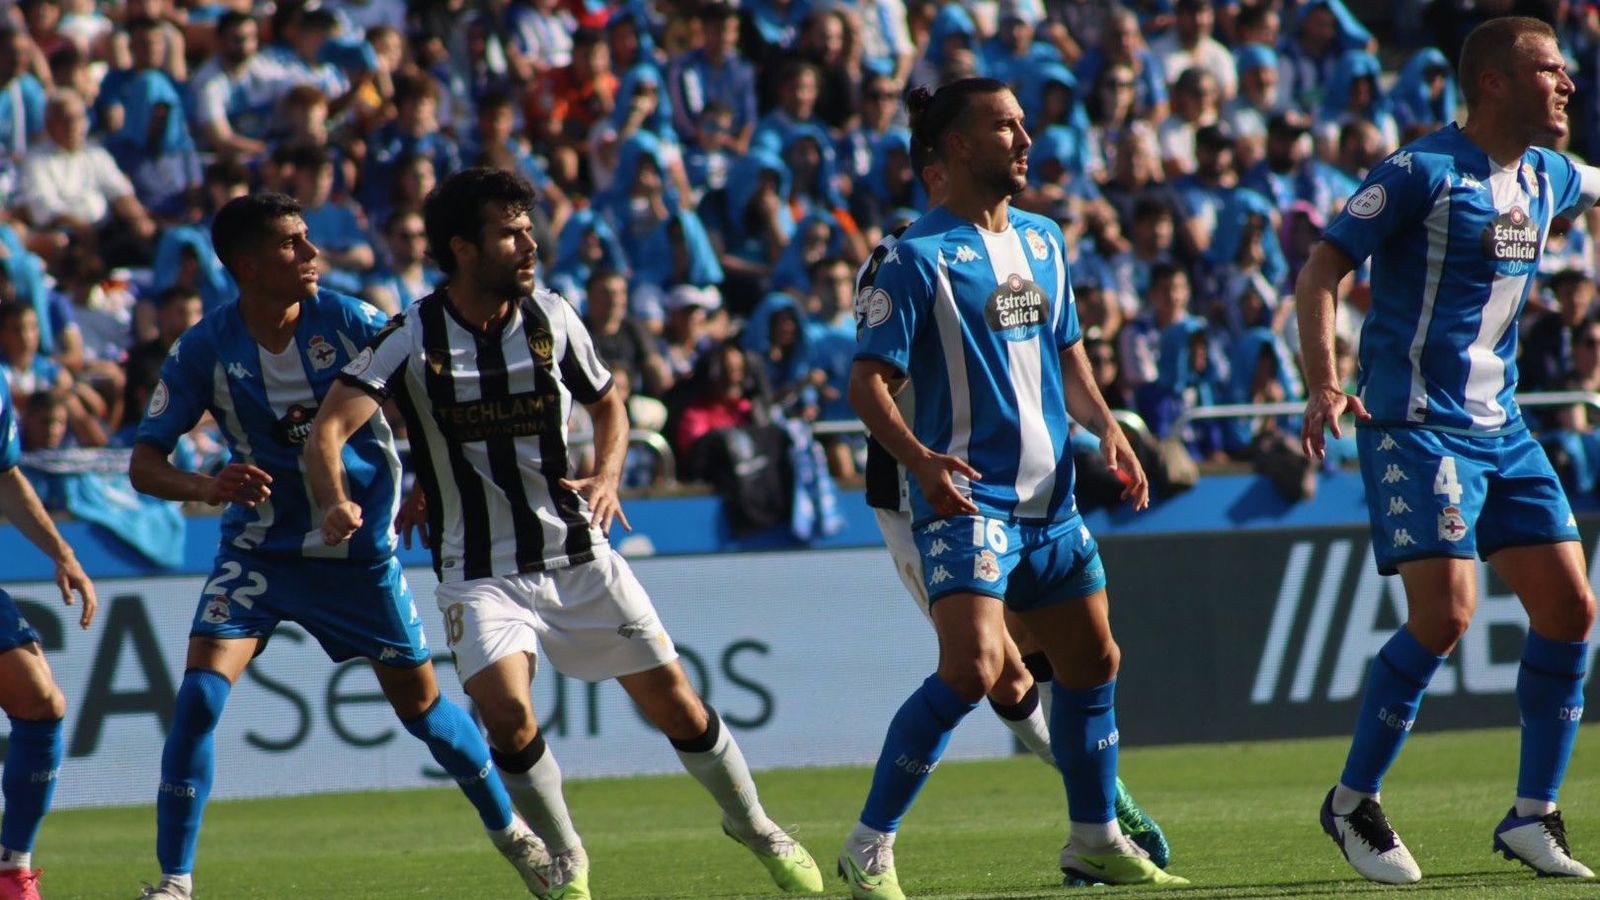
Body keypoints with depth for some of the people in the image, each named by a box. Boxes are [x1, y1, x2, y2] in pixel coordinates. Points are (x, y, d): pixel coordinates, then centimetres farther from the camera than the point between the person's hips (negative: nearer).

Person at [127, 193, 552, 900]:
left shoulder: (349, 323, -13)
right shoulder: (205, 350, -13)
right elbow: (144, 463, -12)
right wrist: (208, 486, -32)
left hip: (362, 550, 1)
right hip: (260, 546, -1)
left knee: (421, 704, 9)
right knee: (199, 694, -18)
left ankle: (508, 829, 32)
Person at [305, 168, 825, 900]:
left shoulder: (550, 319, -2)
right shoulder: (413, 338, -13)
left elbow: (608, 404, 15)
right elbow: (329, 429, -21)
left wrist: (607, 476, -5)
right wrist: (335, 505, -41)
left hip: (578, 556, 3)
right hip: (480, 574, -3)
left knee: (672, 701, 3)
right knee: (505, 714, -24)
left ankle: (753, 826, 28)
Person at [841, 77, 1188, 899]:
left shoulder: (1042, 241, 13)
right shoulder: (920, 257, -10)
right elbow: (867, 383, -13)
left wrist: (1106, 429, 8)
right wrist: (919, 458, -29)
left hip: (1049, 497, 8)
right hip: (966, 497, -8)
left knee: (1092, 662, 15)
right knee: (971, 668, -21)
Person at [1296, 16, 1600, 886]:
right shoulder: (1424, 172, -12)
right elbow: (1319, 272, -15)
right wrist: (1325, 385, -27)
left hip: (1499, 425, 8)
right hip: (1415, 421, -8)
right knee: (1445, 613, -18)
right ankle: (1352, 803, -1)